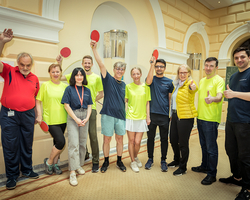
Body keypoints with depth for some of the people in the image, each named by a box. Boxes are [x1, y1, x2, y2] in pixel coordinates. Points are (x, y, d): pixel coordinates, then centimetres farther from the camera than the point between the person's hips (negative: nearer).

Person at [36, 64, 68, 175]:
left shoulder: (65, 86, 7)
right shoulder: (45, 85, -4)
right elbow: (38, 101, -3)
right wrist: (39, 115, -11)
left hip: (62, 119, 4)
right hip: (50, 119, -4)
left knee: (57, 142, 14)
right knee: (61, 142, -11)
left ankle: (55, 163, 32)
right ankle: (48, 162, 14)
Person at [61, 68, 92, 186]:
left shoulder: (87, 90, 11)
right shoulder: (69, 89, -1)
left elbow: (89, 106, 10)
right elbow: (66, 105, -6)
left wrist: (87, 118, -5)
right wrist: (76, 119, -11)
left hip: (85, 117, 4)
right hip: (72, 117, -4)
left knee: (83, 143, 10)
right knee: (73, 144, -9)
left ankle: (79, 165, 26)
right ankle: (72, 172, -4)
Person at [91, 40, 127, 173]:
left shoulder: (123, 85, 13)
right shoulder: (108, 79, -1)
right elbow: (101, 64, -13)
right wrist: (94, 49, -20)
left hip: (120, 115, 4)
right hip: (108, 114, -4)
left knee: (120, 139, 11)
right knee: (107, 139, 5)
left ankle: (119, 161, 28)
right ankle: (106, 161, 24)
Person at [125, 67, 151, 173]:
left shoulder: (145, 87, 4)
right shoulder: (128, 86, 2)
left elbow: (147, 103, 7)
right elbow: (124, 100, 5)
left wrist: (148, 116, 3)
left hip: (142, 118, 1)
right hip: (130, 117, 0)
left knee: (137, 142, 2)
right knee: (131, 141, 6)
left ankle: (135, 157, 33)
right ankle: (133, 162, 26)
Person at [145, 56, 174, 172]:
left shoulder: (169, 82, 7)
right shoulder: (151, 79, 4)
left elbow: (170, 99, 9)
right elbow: (148, 82, -22)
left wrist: (171, 114, 4)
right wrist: (152, 64, -18)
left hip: (164, 115, 1)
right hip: (152, 114, 0)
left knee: (164, 139, 9)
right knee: (150, 137, 9)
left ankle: (163, 161, 24)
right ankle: (150, 159, 25)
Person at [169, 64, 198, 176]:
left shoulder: (189, 83, -9)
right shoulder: (176, 84, 13)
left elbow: (194, 88, -34)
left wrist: (193, 87, -53)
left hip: (185, 117, -8)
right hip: (175, 115, 8)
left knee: (183, 143, 0)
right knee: (173, 140, 17)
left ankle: (183, 168, 17)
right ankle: (177, 160, 39)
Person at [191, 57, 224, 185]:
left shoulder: (219, 80, -9)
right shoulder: (202, 80, 15)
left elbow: (219, 96, -25)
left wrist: (212, 98, -47)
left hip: (211, 119, -8)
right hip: (200, 117, 8)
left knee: (211, 147, 0)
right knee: (203, 145, 20)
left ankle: (212, 174, 14)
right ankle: (204, 166, 36)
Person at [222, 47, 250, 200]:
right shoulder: (234, 76, 17)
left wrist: (234, 93, -19)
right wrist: (228, 94, 9)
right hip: (231, 120, 8)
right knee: (231, 150, 17)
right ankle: (237, 177, 37)